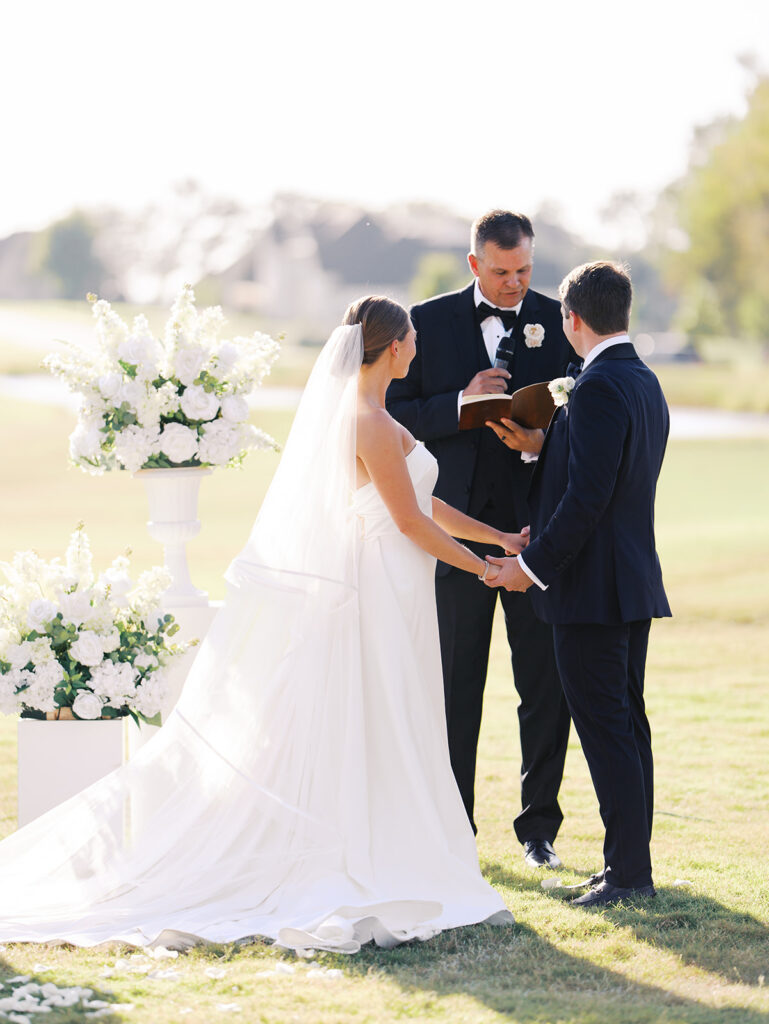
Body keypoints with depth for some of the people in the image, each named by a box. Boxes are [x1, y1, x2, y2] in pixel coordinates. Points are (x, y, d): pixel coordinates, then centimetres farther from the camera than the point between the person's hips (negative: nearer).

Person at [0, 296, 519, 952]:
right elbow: (411, 521, -14)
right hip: (386, 596, -9)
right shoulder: (372, 424, -17)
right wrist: (483, 569, -3)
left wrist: (499, 537, 22)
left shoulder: (353, 411, 12)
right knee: (374, 735, -4)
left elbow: (420, 502, 18)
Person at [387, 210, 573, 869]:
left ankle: (539, 825, 14)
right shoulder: (429, 322, 3)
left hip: (535, 523, 0)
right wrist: (463, 403, -15)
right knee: (454, 684, 6)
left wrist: (544, 441, -15)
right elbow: (396, 413, 1)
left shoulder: (559, 322, 4)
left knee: (546, 683, 2)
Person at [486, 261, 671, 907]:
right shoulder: (646, 383, 12)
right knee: (627, 723, 13)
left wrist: (534, 564, -16)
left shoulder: (597, 388, -18)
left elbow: (588, 497, -23)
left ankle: (629, 871, -3)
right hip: (636, 583, 10)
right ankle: (631, 862, 19)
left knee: (606, 727, -6)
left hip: (593, 586, -10)